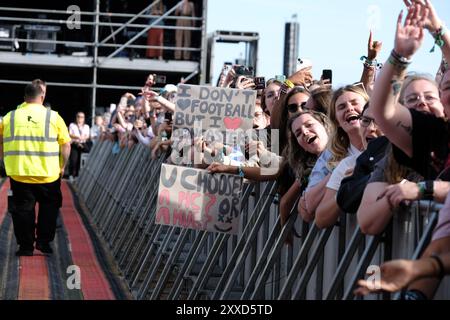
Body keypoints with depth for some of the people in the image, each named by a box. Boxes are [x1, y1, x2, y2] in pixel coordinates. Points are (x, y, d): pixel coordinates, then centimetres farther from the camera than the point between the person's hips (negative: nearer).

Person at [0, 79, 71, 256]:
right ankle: (43, 241, 15)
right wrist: (62, 167, 9)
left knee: (22, 208, 10)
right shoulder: (53, 117, -5)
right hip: (48, 174, -1)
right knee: (48, 207, 17)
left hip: (18, 174, 1)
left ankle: (26, 246, 12)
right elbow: (66, 145, -3)